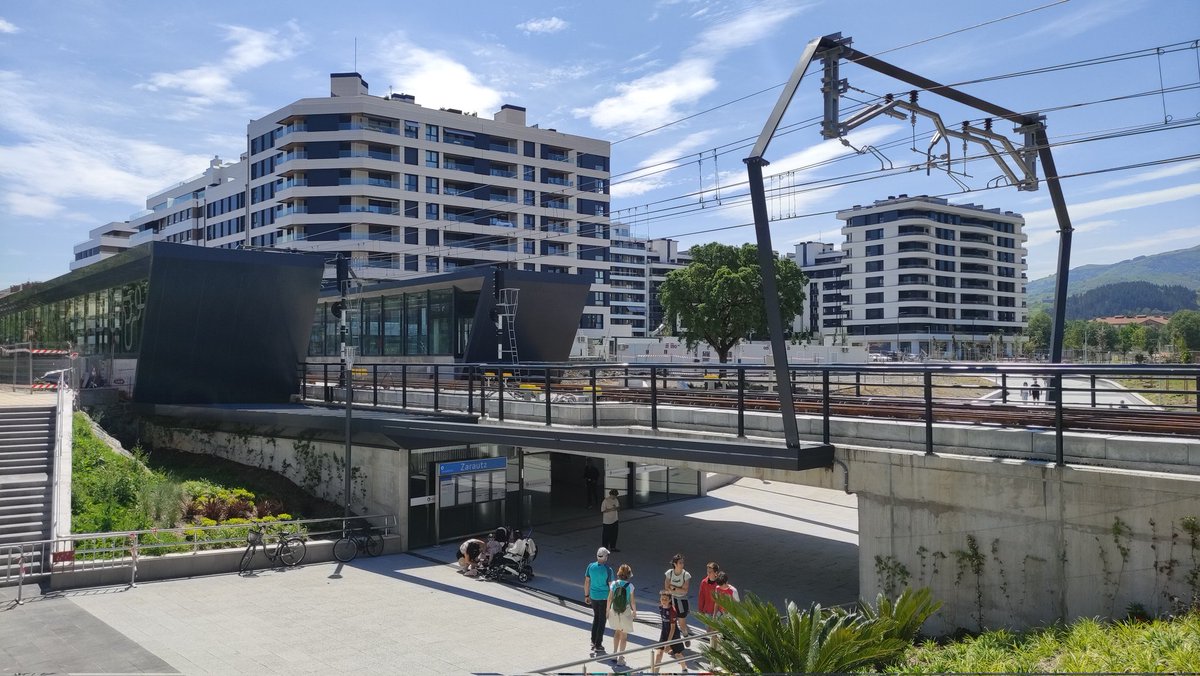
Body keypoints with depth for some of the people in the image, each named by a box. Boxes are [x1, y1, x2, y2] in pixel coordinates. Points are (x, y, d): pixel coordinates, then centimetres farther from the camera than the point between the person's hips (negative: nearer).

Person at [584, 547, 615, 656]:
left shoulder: (591, 566, -5)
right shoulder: (608, 569, -19)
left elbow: (586, 582, 3)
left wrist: (586, 595, 13)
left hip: (593, 597, 4)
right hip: (604, 598, -4)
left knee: (596, 618, 22)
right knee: (602, 620, 7)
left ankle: (593, 641, 28)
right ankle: (598, 645, 12)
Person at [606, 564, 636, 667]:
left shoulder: (614, 584, -8)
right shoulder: (630, 586, -15)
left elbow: (610, 599, -3)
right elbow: (632, 602, -10)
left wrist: (607, 611, 10)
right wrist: (634, 612, 7)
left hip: (614, 612, 3)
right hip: (625, 612, -3)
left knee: (617, 631, 24)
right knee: (624, 635, 10)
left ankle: (614, 654, 29)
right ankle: (620, 658, 11)